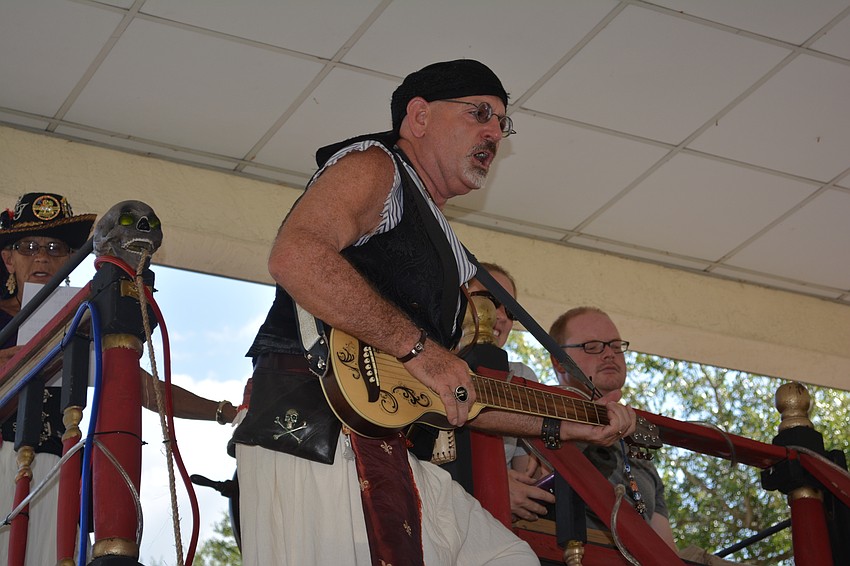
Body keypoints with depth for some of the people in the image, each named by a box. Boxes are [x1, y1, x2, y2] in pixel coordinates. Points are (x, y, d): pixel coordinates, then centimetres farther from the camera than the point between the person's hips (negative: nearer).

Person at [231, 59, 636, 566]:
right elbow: (295, 256, -21)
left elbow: (453, 397, 28)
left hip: (400, 461, 10)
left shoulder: (449, 251, 28)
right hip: (318, 433, -10)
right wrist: (417, 348, -19)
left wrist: (565, 425, 23)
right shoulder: (373, 167, 1)